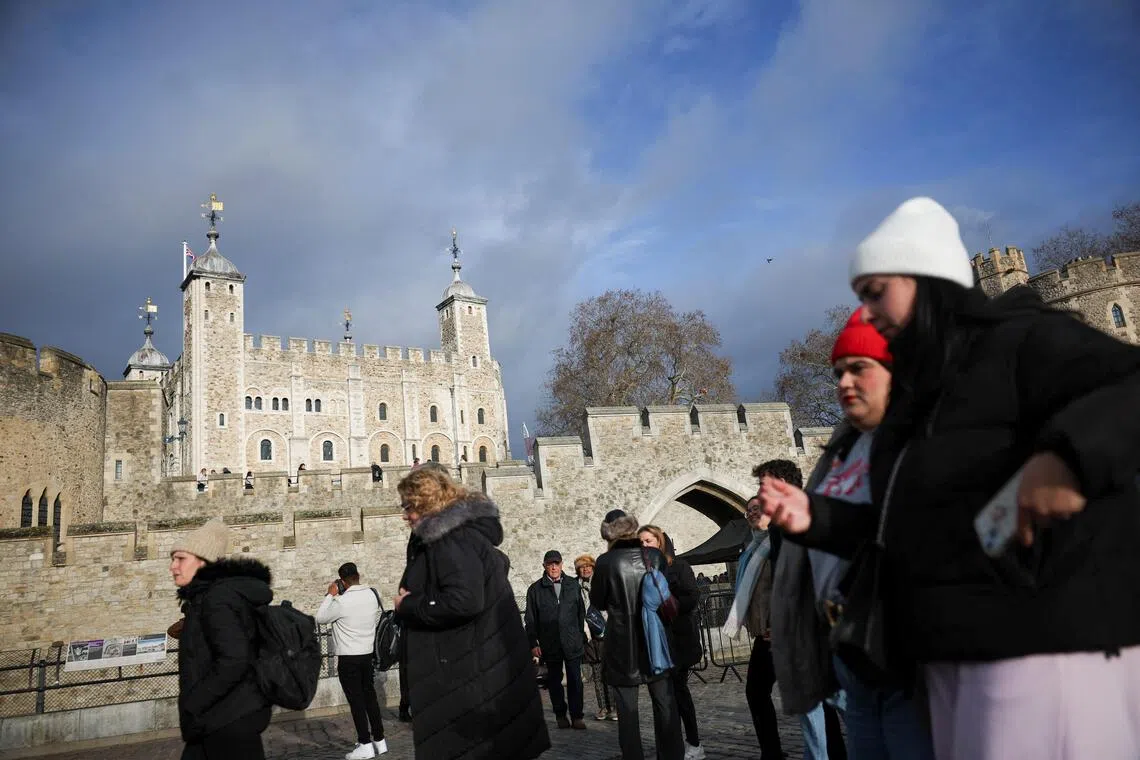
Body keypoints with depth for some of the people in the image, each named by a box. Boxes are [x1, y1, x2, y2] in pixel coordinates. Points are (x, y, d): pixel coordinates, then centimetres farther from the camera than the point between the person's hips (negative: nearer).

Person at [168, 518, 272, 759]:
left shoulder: (218, 596, -17)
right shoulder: (206, 596, 14)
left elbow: (233, 661, -25)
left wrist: (191, 706, -18)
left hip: (230, 719, -10)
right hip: (219, 718, 10)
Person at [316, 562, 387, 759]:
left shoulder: (341, 602, -18)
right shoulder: (372, 595, 0)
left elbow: (320, 618, -3)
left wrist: (330, 595, 0)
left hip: (348, 658, -6)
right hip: (368, 654, 6)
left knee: (356, 701, 1)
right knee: (370, 697, 14)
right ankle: (379, 740, 19)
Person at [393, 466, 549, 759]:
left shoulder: (452, 539, -17)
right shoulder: (458, 532, 13)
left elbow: (463, 602, -30)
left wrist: (407, 606, -14)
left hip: (471, 675, -10)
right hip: (467, 669, 10)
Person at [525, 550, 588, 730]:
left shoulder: (573, 585, 8)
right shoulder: (535, 589, 3)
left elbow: (581, 613, 12)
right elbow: (531, 620, 4)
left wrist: (582, 638, 9)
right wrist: (533, 643, -2)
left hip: (573, 642, 1)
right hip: (550, 645, 0)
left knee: (575, 680, 0)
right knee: (554, 680, 8)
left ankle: (576, 715, 9)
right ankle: (560, 715, 21)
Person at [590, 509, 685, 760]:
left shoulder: (606, 561, -14)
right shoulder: (656, 556, -4)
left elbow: (597, 602, -3)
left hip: (623, 645, -3)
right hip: (656, 641, 3)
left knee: (627, 708, 7)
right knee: (665, 704, 14)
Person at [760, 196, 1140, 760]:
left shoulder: (1023, 342, -6)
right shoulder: (919, 395, 19)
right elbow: (903, 526, 21)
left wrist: (1068, 454, -37)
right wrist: (816, 517, 7)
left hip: (1048, 637, -8)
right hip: (953, 649, 9)